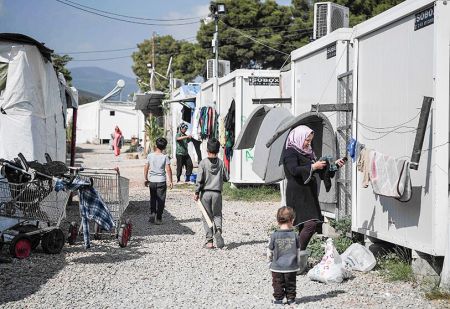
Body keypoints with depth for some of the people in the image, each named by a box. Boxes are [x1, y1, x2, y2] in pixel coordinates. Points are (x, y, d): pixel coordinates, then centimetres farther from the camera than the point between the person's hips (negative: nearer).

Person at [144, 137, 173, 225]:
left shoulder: (150, 155, -2)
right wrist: (170, 181, -2)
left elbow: (146, 168, 1)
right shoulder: (165, 157, -8)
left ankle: (152, 214, 6)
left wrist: (146, 179, 13)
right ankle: (158, 219, 7)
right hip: (161, 181, -2)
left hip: (151, 181, 2)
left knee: (152, 199, 18)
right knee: (160, 200, 6)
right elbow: (168, 170, -10)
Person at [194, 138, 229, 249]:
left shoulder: (203, 163, -7)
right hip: (217, 193, 1)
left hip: (205, 193, -1)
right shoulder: (221, 163, -1)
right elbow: (226, 178, 3)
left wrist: (196, 193, -4)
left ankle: (209, 240, 4)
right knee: (217, 215, 14)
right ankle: (218, 230, -16)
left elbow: (199, 179, -10)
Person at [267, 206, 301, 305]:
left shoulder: (274, 236, -10)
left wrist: (270, 263, 14)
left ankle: (278, 299, 14)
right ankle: (291, 298, 19)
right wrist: (297, 263, 18)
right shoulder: (294, 235, -7)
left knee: (278, 284, 11)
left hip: (277, 267, -1)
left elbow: (269, 252, -3)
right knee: (291, 284, 15)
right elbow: (298, 251, 3)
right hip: (291, 267, 1)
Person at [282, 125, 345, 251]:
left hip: (309, 194, 8)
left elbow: (321, 171, 26)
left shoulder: (307, 153, 19)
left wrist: (335, 164, 15)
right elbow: (294, 170, -21)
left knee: (305, 226, 3)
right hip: (298, 195, -8)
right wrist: (313, 167, -22)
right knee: (310, 224, -19)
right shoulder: (290, 152, -6)